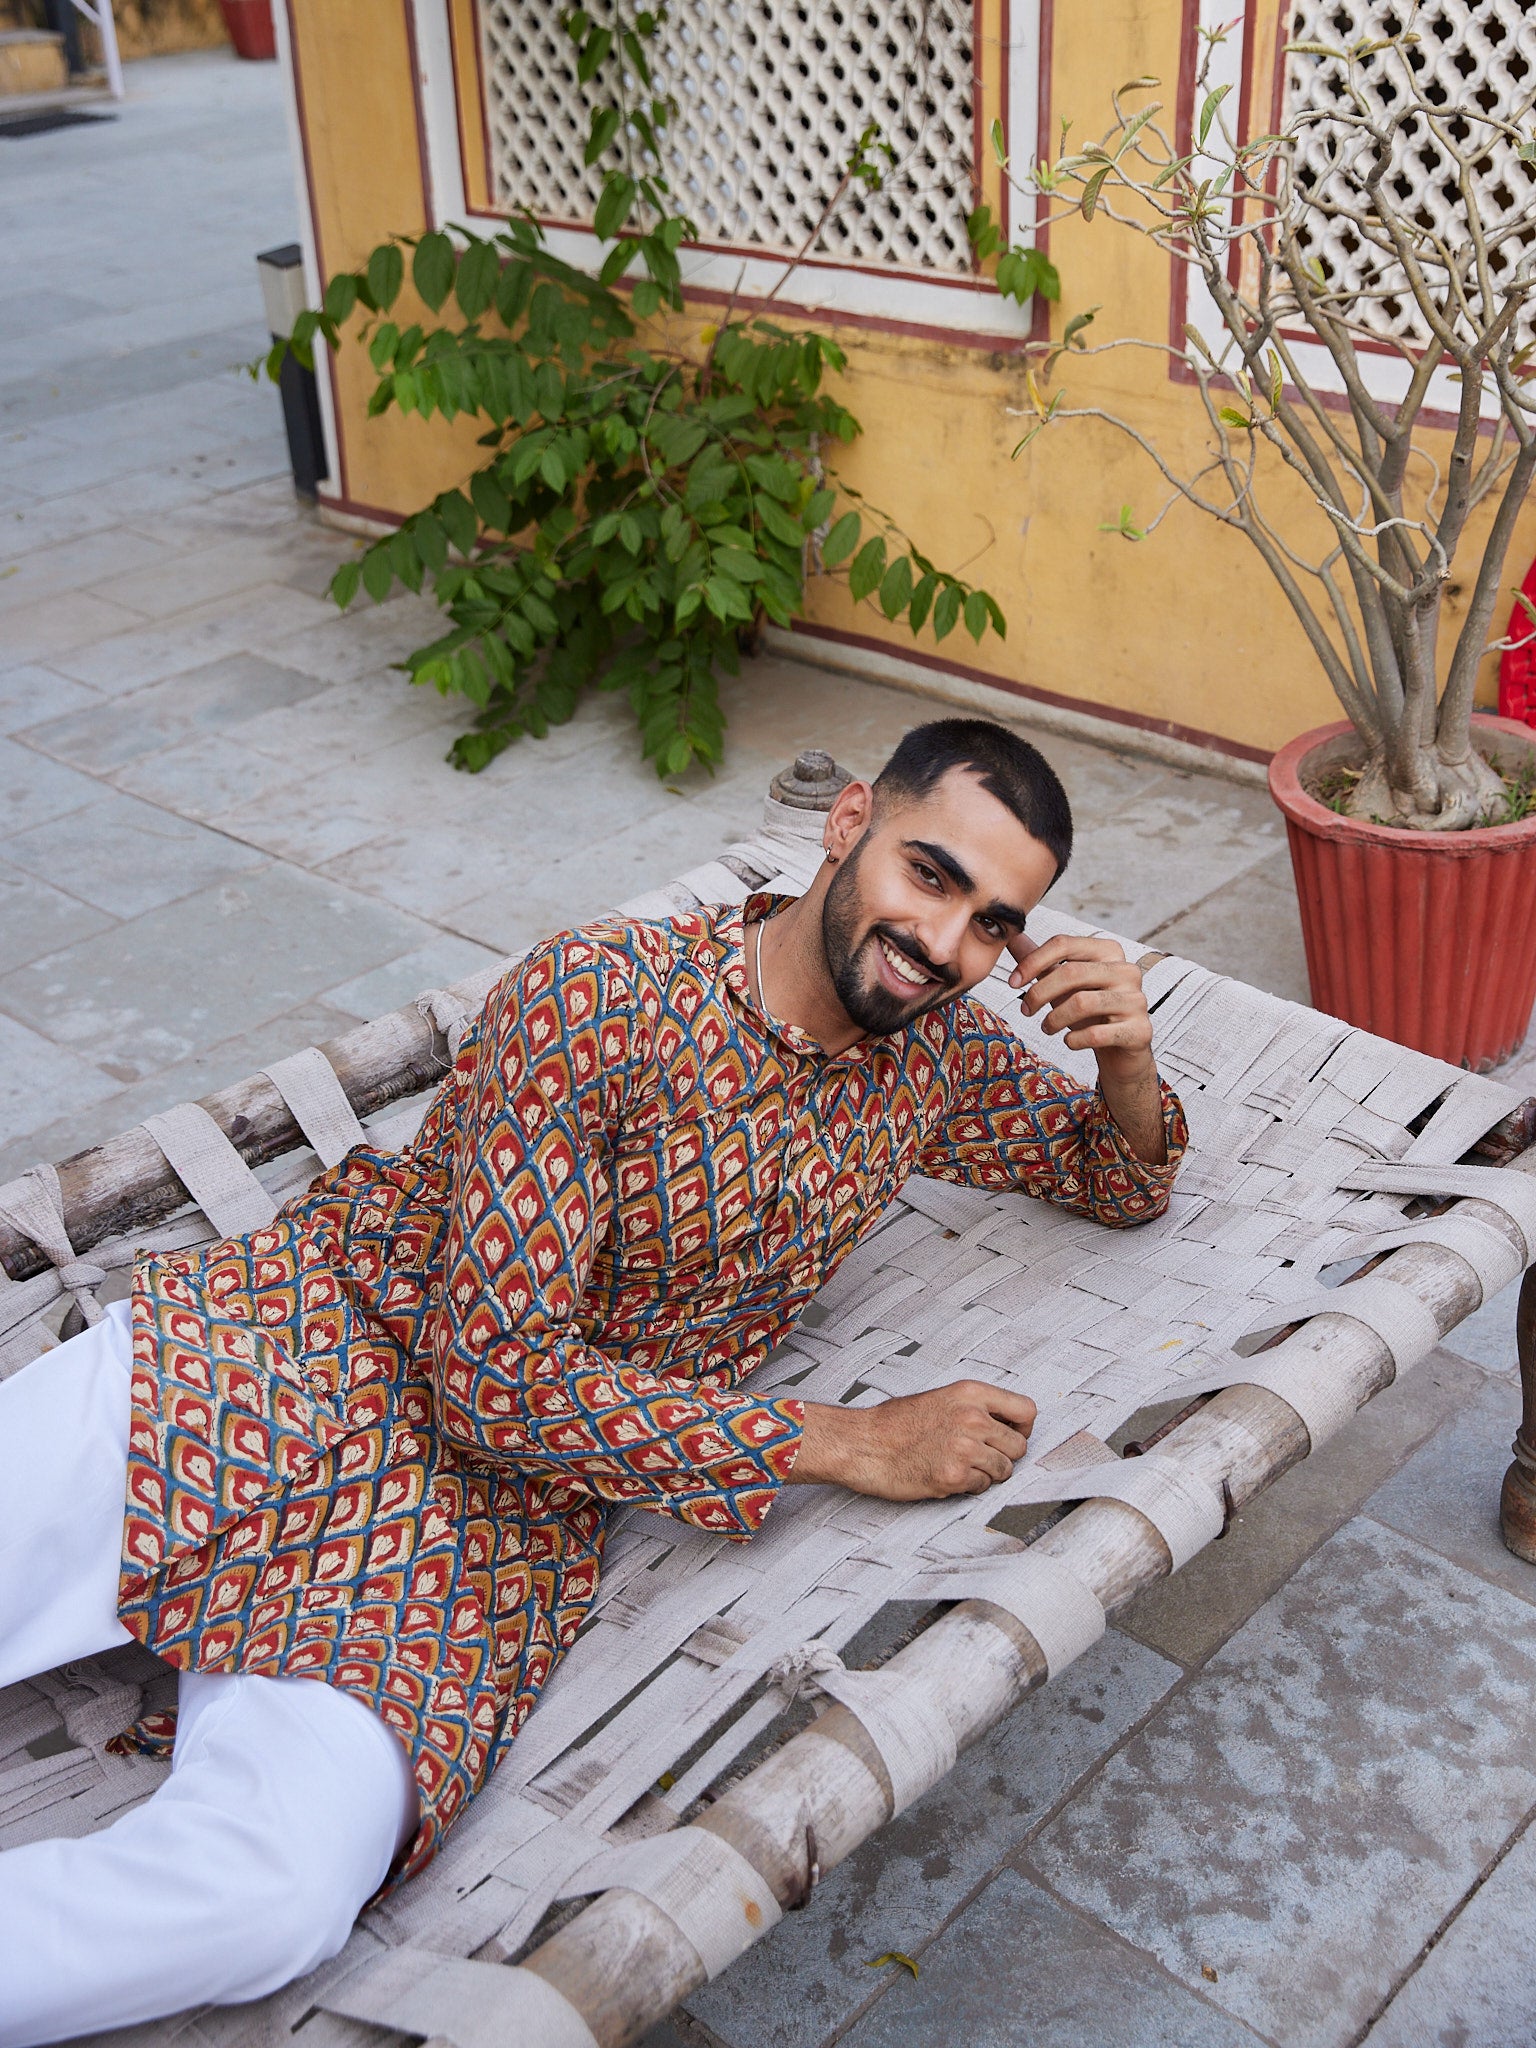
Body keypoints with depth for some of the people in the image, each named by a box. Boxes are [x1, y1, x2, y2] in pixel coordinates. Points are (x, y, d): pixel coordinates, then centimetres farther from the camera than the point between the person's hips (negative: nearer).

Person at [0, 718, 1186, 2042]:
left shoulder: (934, 1051, 4)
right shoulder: (598, 1000, -15)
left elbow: (1124, 1185, 20)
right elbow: (501, 1369, -17)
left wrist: (1129, 1056, -6)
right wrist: (849, 1446, -16)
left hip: (501, 1504, 3)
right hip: (288, 1353, -2)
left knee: (281, 1894, -26)